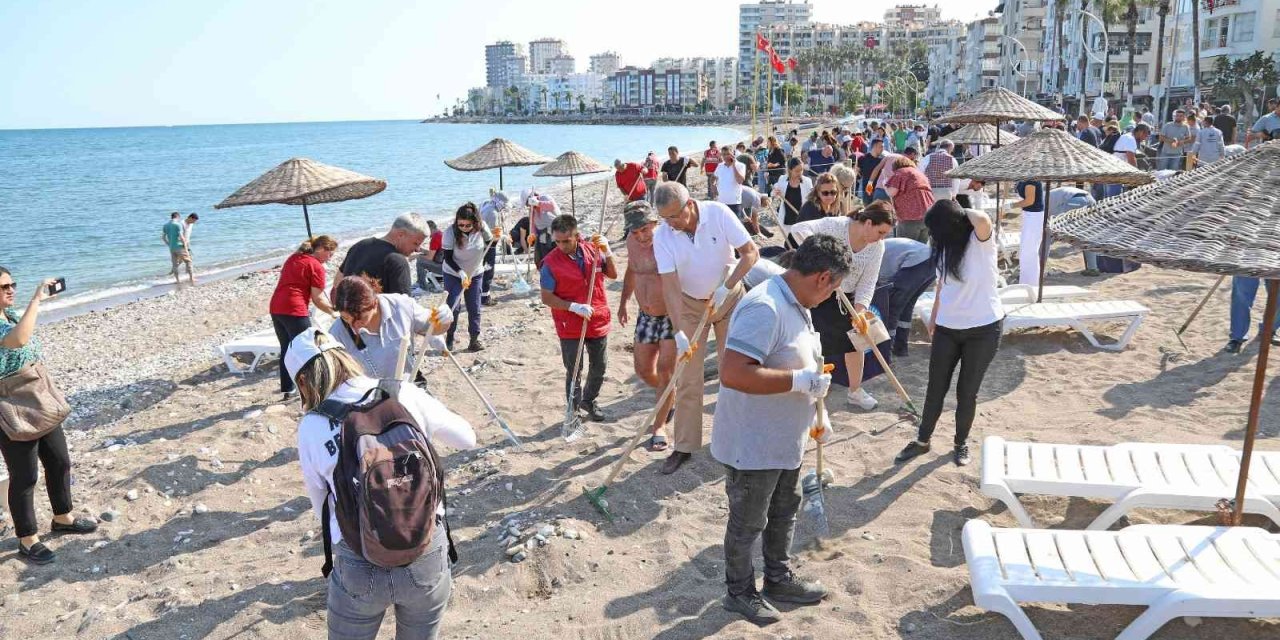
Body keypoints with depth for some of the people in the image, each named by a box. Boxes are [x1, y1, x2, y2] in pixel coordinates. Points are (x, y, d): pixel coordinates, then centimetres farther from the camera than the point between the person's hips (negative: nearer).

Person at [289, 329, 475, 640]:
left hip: (360, 566, 0)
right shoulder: (404, 395, -8)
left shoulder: (311, 427, -7)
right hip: (428, 555, 1)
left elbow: (321, 507, 5)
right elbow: (467, 438, 7)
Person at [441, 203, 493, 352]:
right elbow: (448, 258, -19)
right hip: (453, 274, -2)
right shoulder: (450, 232, -22)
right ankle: (449, 339, 10)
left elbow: (489, 244, 3)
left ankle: (474, 339, 11)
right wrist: (461, 273, -31)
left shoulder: (481, 228, -16)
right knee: (451, 306, -5)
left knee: (474, 308, 3)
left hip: (475, 273, 2)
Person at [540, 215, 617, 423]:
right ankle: (573, 411, 23)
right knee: (574, 371, 5)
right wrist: (574, 307, -23)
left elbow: (613, 275, 6)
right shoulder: (550, 263, -14)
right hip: (570, 328, -4)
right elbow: (546, 298, -13)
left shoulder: (593, 250, -3)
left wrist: (607, 252, -10)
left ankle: (589, 401, 41)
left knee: (599, 367, 18)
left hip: (598, 322, 4)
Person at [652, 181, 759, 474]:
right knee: (688, 378, 1)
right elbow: (670, 286, -22)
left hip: (729, 299, -1)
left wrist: (726, 287, -26)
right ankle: (684, 447, 10)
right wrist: (679, 332, -29)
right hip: (690, 304, 1)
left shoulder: (719, 214, -21)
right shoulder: (662, 235, -18)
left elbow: (751, 252, -17)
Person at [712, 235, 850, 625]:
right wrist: (798, 381, -32)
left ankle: (779, 579, 44)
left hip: (785, 441, 10)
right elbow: (732, 374, -37)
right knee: (747, 524, 11)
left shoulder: (797, 305, 5)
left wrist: (818, 413, 18)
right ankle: (739, 592, 32)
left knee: (784, 512, 25)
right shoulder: (764, 308, -29)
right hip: (753, 447, -10)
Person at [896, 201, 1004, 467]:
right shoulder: (945, 247, 1)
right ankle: (922, 440, 28)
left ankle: (961, 443, 30)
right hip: (947, 327, 5)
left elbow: (984, 220, -42)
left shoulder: (980, 241, -17)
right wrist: (934, 316, 19)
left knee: (967, 391, 8)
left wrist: (965, 211, -21)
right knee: (936, 387, 11)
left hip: (984, 328, -5)